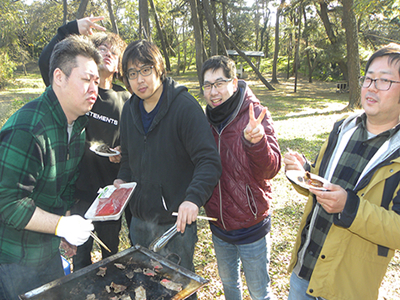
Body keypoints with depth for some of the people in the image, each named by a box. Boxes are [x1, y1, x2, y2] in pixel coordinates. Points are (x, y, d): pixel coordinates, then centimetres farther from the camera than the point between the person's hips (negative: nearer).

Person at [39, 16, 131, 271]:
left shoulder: (125, 99, 3)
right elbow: (46, 62, -19)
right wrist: (71, 30, -18)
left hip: (111, 190, 2)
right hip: (80, 189, -1)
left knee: (111, 252, 19)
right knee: (80, 258, 13)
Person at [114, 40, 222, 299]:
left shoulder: (185, 106, -17)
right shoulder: (130, 109, 4)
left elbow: (209, 160, -23)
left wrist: (193, 197, -38)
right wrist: (122, 180, -1)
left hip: (176, 221, -6)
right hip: (139, 219, 6)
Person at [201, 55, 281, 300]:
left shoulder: (256, 114, -15)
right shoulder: (207, 119, -2)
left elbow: (271, 169, -24)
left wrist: (256, 141, -42)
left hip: (251, 225, -4)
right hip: (219, 224, 5)